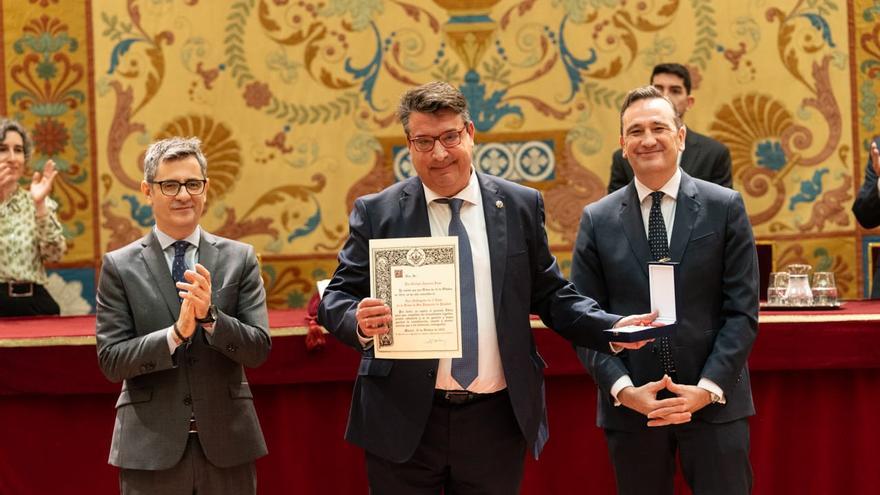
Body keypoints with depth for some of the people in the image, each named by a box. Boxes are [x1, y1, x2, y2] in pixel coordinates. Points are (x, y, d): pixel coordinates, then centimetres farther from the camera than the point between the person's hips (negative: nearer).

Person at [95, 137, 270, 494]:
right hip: (151, 445, -1)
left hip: (226, 442, 1)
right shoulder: (119, 267, 1)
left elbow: (259, 349, -1)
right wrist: (176, 333, -18)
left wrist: (210, 316, -18)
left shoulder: (239, 259, 4)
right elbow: (111, 361, -5)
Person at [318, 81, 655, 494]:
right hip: (404, 423, -1)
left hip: (496, 420, 1)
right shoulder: (376, 213, 2)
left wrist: (611, 328, -5)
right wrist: (360, 322, -22)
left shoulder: (521, 207, 6)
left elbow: (550, 294, 11)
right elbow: (336, 299, 1)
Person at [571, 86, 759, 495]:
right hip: (629, 407, 1)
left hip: (714, 401, -1)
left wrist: (709, 388, -11)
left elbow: (742, 311, -1)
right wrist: (623, 389, -11)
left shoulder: (725, 207, 2)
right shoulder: (597, 220, 5)